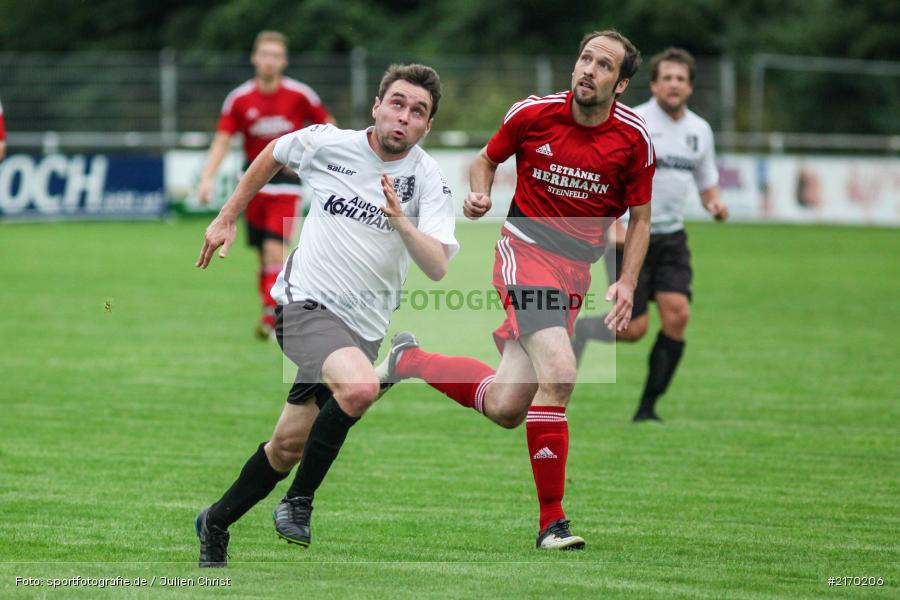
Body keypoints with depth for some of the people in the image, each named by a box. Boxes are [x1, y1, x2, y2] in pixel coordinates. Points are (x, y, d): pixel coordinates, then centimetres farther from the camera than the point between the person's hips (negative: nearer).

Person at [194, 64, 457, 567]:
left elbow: (438, 267, -19)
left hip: (363, 326, 3)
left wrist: (401, 222, -35)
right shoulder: (328, 144, -7)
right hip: (305, 301, -3)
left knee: (289, 445, 9)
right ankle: (299, 501, -13)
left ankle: (216, 523, 33)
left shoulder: (429, 180, -7)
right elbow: (273, 155, 15)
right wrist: (228, 219, 19)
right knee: (361, 386, -32)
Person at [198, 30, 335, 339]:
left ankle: (270, 316, -18)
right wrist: (207, 178, -14)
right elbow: (222, 141, -2)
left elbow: (328, 126, 6)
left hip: (286, 181, -2)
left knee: (274, 251, -16)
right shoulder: (239, 99, -3)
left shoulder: (299, 95, -6)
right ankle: (270, 313, 17)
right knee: (263, 258, 6)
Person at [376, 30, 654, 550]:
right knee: (558, 374, -26)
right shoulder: (533, 113, -5)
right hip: (526, 252, -3)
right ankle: (551, 521, -13)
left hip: (575, 273, 3)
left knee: (505, 408, -2)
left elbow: (640, 219, 9)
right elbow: (487, 160, 13)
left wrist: (627, 283, -4)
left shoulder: (635, 139, -2)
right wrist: (480, 194, -9)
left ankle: (410, 359, 25)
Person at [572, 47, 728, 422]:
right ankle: (578, 328, 23)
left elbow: (706, 182, 18)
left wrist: (714, 203, -5)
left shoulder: (700, 130, 8)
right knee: (633, 329, -10)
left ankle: (648, 407, -2)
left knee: (677, 315, -13)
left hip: (671, 237, 5)